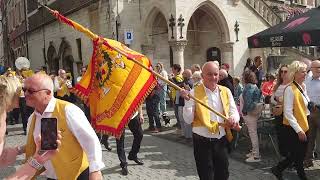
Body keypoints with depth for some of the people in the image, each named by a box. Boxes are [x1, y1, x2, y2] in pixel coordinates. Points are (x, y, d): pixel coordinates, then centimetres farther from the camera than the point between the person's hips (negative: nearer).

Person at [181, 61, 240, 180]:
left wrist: (233, 118, -20)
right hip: (202, 141, -3)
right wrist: (188, 101, -24)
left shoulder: (225, 91, 4)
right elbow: (188, 120, -10)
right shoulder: (194, 93, -7)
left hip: (221, 140, 4)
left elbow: (234, 111, 3)